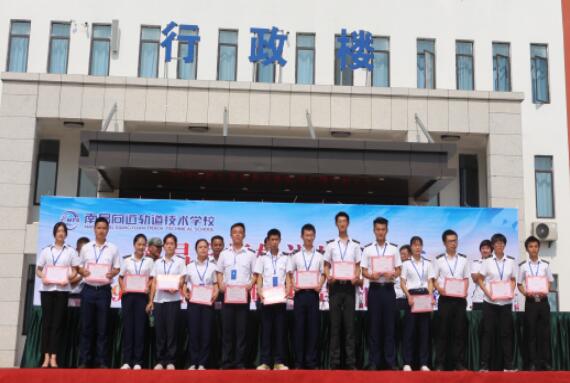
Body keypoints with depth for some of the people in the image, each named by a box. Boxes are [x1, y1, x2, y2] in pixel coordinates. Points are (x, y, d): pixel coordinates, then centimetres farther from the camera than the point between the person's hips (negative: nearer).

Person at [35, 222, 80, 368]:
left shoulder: (70, 251, 9)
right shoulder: (46, 250, 12)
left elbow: (74, 271, 6)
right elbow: (38, 270, 11)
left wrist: (68, 278, -13)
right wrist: (43, 277, -9)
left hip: (62, 289, -1)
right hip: (47, 289, 1)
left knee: (57, 322, -3)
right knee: (46, 321, 0)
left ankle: (53, 357, -2)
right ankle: (46, 357, 2)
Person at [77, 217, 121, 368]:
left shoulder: (113, 249, 5)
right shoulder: (86, 248, 8)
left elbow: (117, 268, 6)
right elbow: (79, 267, 11)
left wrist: (111, 274, -14)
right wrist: (83, 272, -11)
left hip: (104, 290, -1)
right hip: (88, 289, 1)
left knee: (102, 327, 3)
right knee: (86, 326, 3)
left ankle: (101, 361, 9)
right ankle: (84, 360, 9)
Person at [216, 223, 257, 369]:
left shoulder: (250, 254, 5)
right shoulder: (224, 253, 9)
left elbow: (255, 273, 5)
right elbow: (219, 272, 12)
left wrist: (250, 285, -12)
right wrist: (221, 284, -5)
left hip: (243, 294, -1)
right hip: (227, 294, 1)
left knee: (242, 329, 0)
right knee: (227, 328, 2)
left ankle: (240, 362, 6)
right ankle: (226, 362, 8)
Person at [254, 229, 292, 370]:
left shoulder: (285, 258, 8)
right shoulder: (262, 258, 7)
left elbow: (288, 277, 5)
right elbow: (259, 278, 4)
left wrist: (287, 291, -12)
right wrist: (259, 292, -13)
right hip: (266, 299, -1)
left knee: (280, 329, 2)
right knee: (266, 329, 0)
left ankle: (279, 361, 5)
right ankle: (265, 361, 2)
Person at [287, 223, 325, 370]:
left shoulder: (319, 255, 8)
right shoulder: (296, 255, 7)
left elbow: (323, 274, 9)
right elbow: (290, 274, 9)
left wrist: (320, 285, -9)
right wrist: (293, 285, -8)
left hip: (313, 293, 0)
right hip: (300, 293, 0)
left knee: (313, 327, 0)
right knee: (299, 327, 2)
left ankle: (311, 361, 6)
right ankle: (299, 361, 7)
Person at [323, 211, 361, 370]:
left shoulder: (355, 244, 9)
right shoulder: (330, 244, 7)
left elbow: (358, 266, 8)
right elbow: (326, 266, 7)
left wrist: (356, 277, -11)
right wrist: (328, 276, -13)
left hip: (349, 285, 0)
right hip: (335, 285, 0)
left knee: (349, 323, 1)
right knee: (335, 323, 1)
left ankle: (350, 360, 4)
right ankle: (335, 360, 5)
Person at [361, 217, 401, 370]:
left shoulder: (393, 248, 6)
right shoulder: (367, 249, 4)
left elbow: (398, 270, 6)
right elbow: (364, 271, 3)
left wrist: (393, 274, -15)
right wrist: (371, 275, -18)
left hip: (388, 289, 1)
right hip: (374, 289, -1)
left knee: (389, 325, 3)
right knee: (374, 326, 2)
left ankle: (390, 361, 9)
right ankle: (373, 361, 8)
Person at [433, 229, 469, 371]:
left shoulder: (463, 259, 8)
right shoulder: (439, 259, 2)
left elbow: (466, 278, 10)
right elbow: (434, 279, 3)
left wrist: (465, 291, -7)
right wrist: (439, 289, -16)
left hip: (460, 299, 2)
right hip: (445, 298, -2)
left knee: (459, 331, 3)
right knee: (443, 331, 0)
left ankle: (458, 362, 9)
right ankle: (440, 363, 4)